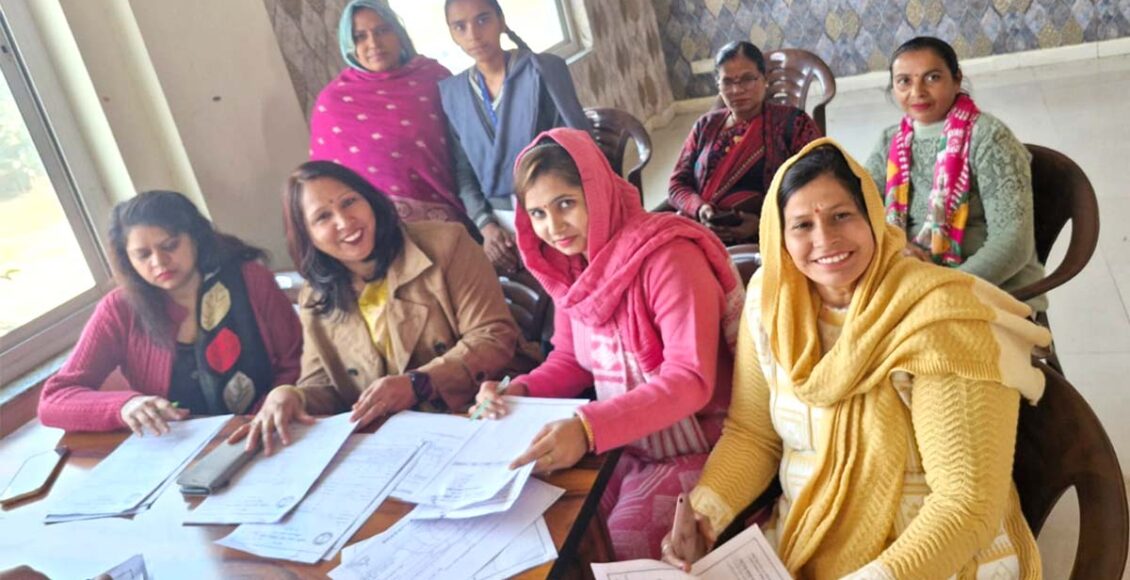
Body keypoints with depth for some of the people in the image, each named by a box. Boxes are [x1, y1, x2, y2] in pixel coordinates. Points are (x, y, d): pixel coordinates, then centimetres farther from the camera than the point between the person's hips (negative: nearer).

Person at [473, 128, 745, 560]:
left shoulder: (667, 256, -23)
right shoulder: (568, 264, 1)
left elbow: (691, 380, -28)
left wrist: (588, 428, -39)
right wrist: (520, 391, -10)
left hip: (692, 447, -6)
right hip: (623, 445, 6)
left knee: (624, 545, -20)